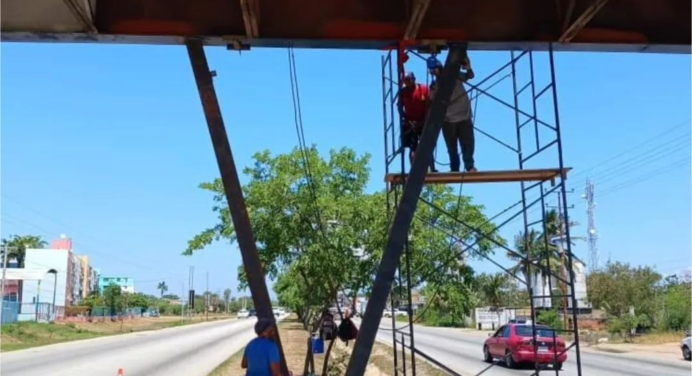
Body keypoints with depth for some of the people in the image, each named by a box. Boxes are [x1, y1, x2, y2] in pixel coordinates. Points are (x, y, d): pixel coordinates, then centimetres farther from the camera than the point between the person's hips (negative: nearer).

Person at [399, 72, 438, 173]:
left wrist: (425, 121, -10)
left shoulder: (424, 89, -5)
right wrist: (407, 121, -11)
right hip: (410, 123, 0)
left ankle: (433, 169, 4)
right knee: (413, 148, -2)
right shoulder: (403, 92, -3)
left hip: (423, 122, 0)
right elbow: (400, 108, 0)